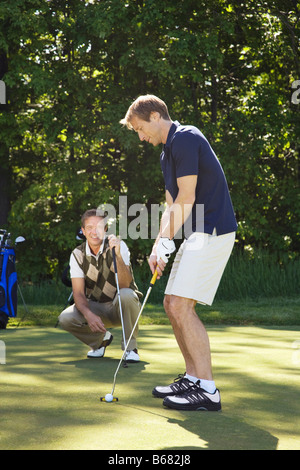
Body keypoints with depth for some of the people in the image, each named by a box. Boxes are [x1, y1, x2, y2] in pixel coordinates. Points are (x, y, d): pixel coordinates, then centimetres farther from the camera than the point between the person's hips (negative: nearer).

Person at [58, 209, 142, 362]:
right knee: (65, 318, -24)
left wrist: (118, 255, -45)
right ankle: (101, 338, 7)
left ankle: (130, 347, -17)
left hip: (121, 307, -3)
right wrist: (89, 315, -32)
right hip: (96, 308, 3)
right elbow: (78, 293, -12)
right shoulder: (77, 255, -7)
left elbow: (124, 285, -29)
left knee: (126, 294, -38)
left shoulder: (119, 246, -17)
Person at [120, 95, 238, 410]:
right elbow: (171, 206, 18)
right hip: (196, 235, 10)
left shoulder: (185, 139, -13)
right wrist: (158, 246, 6)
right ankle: (193, 378, 18)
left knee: (181, 305, -15)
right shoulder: (167, 153, 19)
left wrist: (166, 242, -11)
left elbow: (187, 199, -17)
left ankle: (207, 390, -14)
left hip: (213, 232, -10)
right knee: (172, 305, 11)